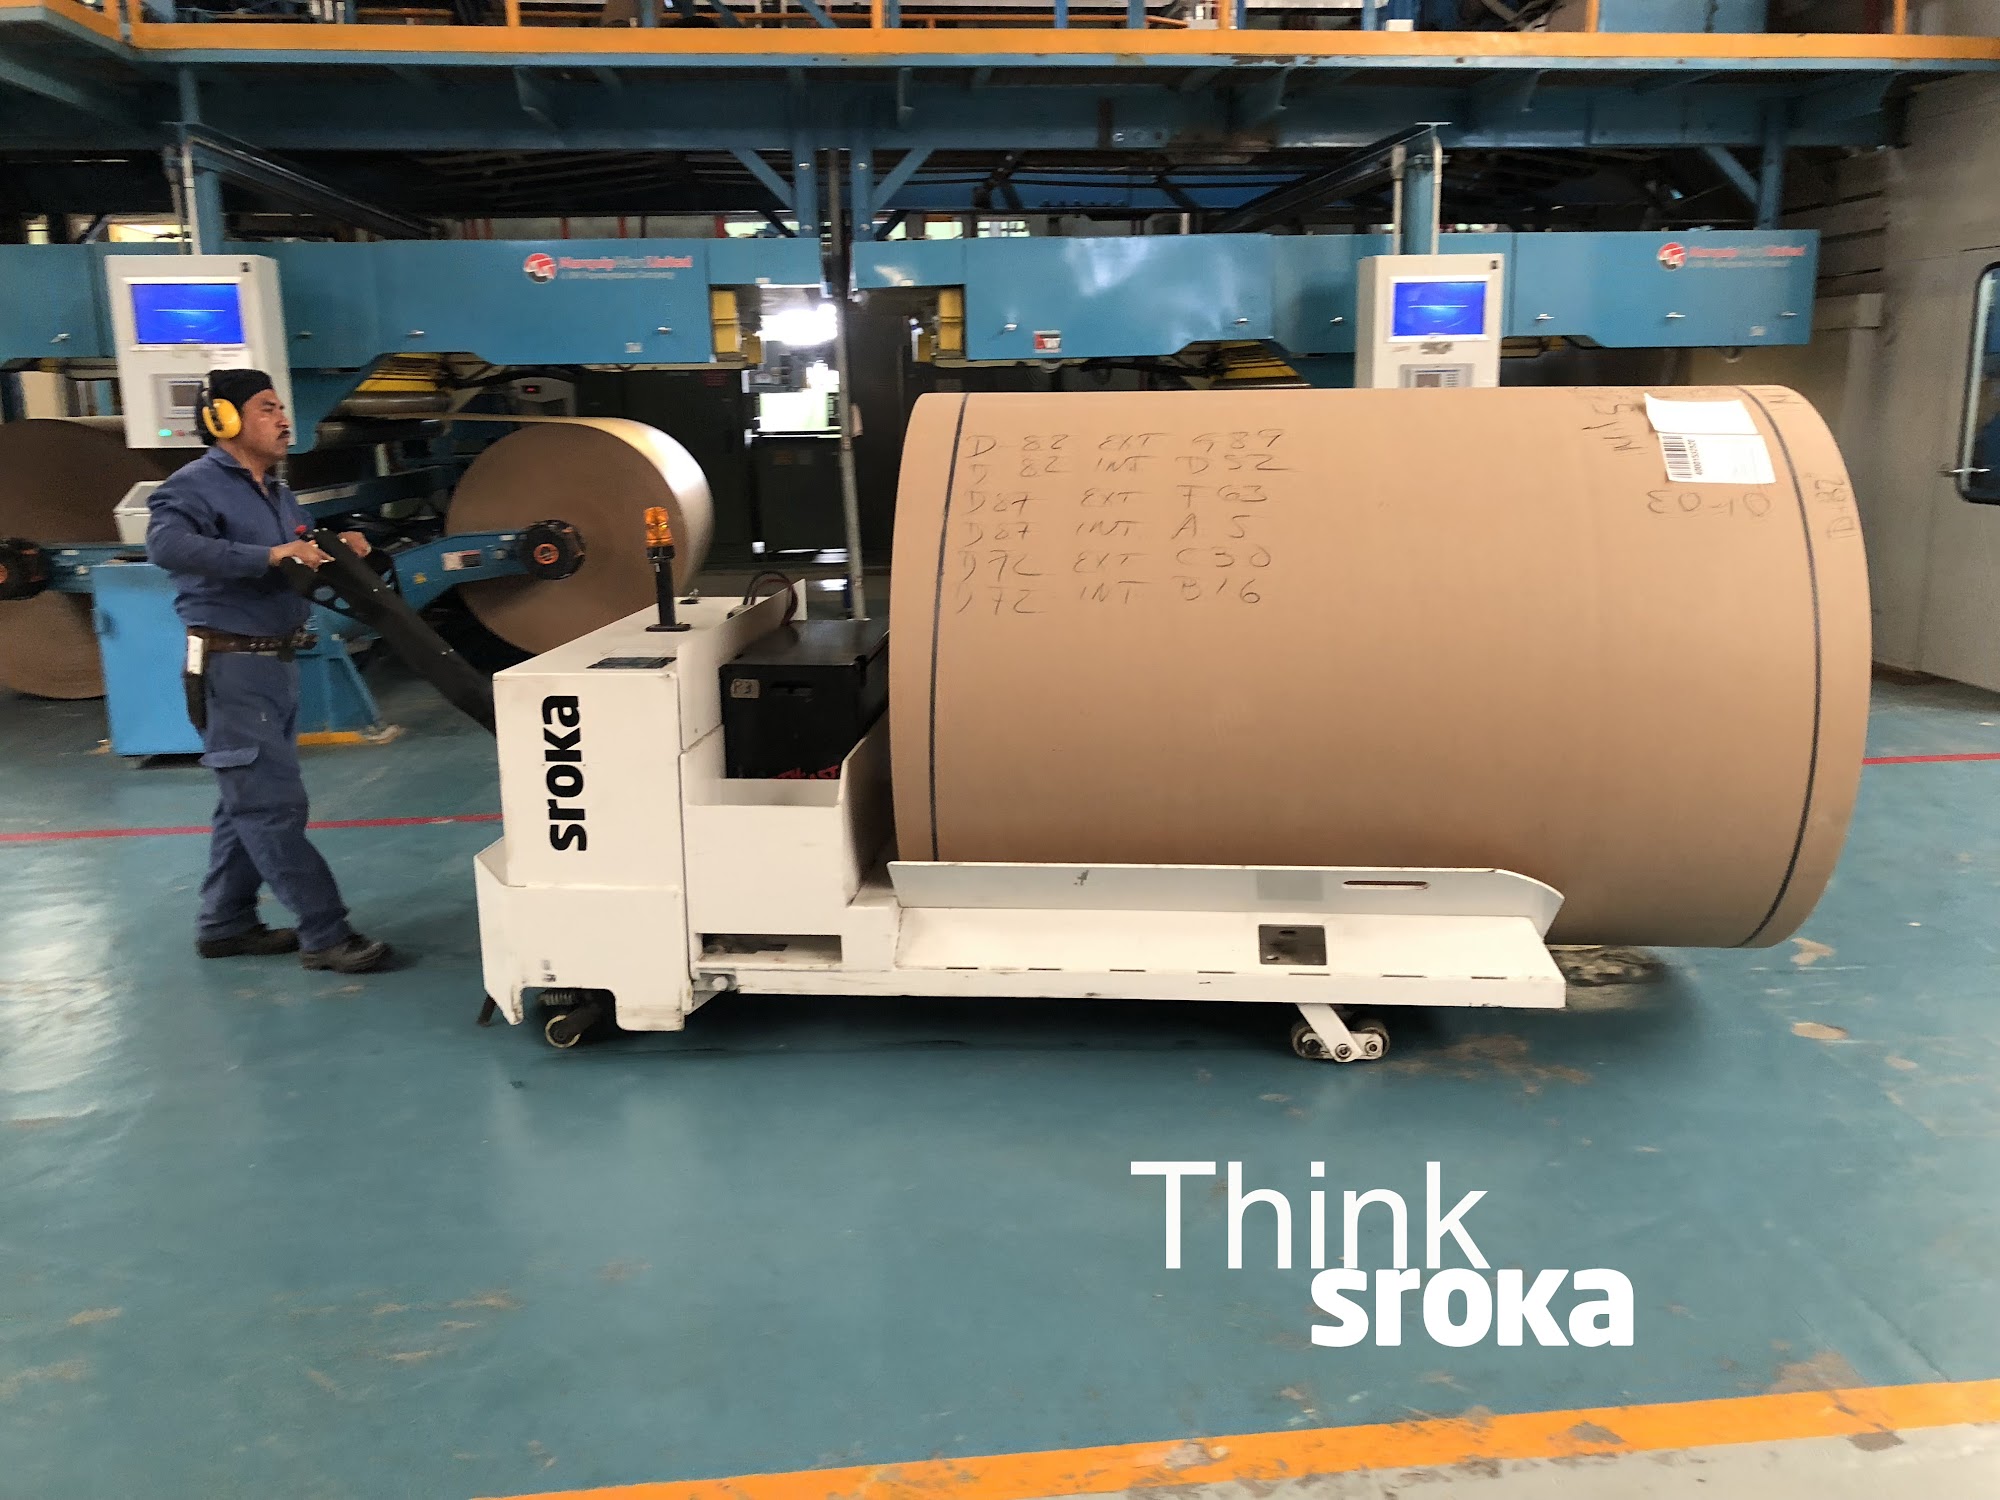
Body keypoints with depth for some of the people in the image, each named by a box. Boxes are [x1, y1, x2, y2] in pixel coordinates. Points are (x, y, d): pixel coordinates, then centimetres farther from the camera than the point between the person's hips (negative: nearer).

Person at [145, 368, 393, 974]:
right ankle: (325, 935, -6)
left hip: (277, 665, 10)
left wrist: (338, 547, 4)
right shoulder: (196, 484, -11)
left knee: (250, 800, 15)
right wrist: (268, 556, -36)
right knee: (276, 805, -9)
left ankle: (224, 924, 27)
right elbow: (166, 543, -31)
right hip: (231, 667, -10)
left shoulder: (277, 493, 17)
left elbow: (303, 563, 26)